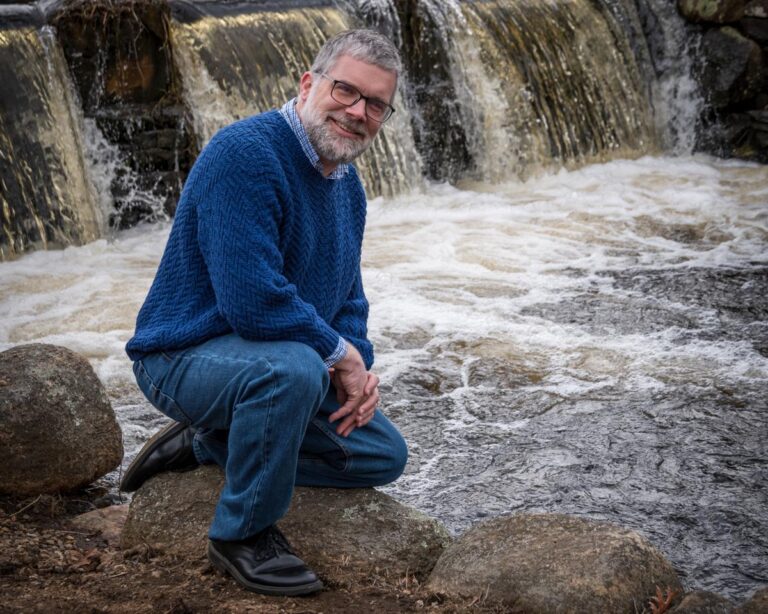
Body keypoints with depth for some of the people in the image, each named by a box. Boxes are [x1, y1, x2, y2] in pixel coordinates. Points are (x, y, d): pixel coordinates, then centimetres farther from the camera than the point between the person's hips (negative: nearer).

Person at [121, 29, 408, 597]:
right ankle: (243, 533, -15)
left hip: (278, 362, 9)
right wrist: (340, 354, -18)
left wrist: (360, 366, -4)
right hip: (186, 354, -9)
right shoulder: (246, 153, -24)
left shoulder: (347, 184, 6)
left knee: (384, 455, 12)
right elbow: (253, 302, -32)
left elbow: (347, 295, 16)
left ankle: (207, 446, 16)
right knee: (292, 369, -39)